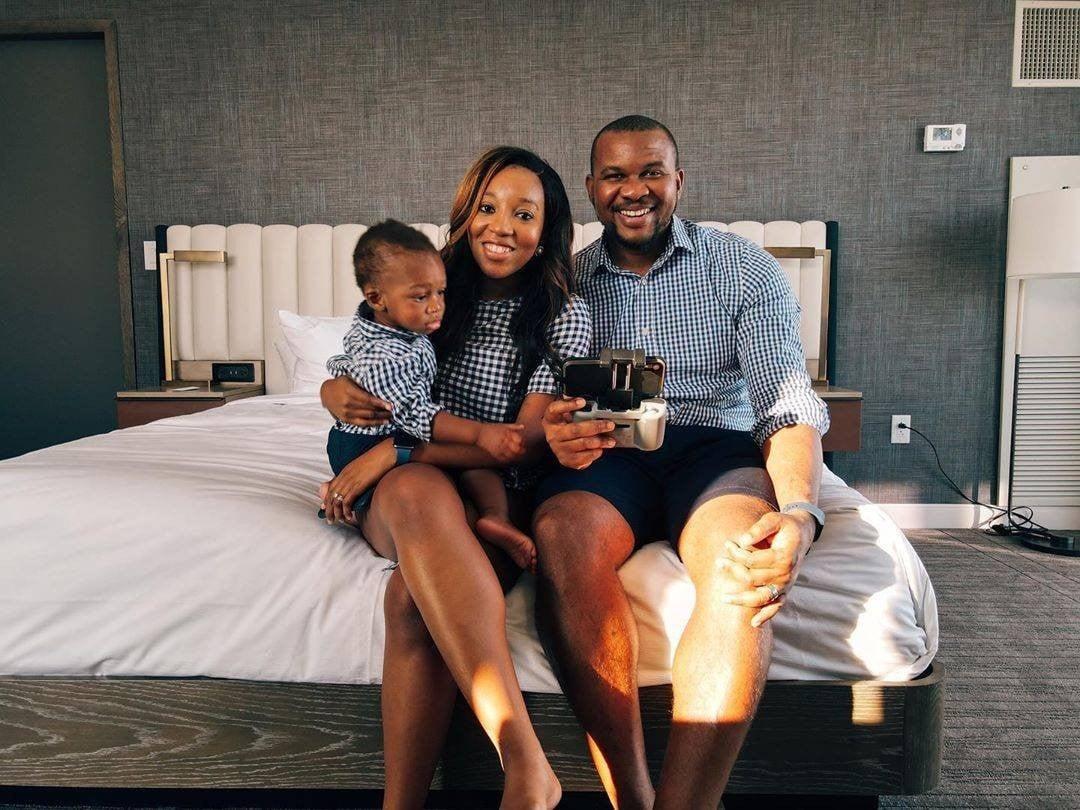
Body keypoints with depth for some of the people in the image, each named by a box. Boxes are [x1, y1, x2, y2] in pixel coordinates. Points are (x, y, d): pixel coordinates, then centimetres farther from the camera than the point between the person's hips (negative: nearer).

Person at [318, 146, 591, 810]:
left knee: (414, 596, -36)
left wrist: (397, 449, -16)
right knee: (415, 490, -37)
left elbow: (531, 442, -9)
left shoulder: (565, 316, 2)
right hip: (402, 499, 2)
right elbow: (343, 381, 19)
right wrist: (338, 394, -9)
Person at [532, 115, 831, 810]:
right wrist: (556, 433, -21)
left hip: (716, 446, 0)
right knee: (561, 534, -34)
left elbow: (789, 405, -3)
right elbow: (538, 405, 7)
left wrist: (798, 512, -24)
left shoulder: (746, 268, 8)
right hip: (607, 457, 1)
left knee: (743, 562, -35)